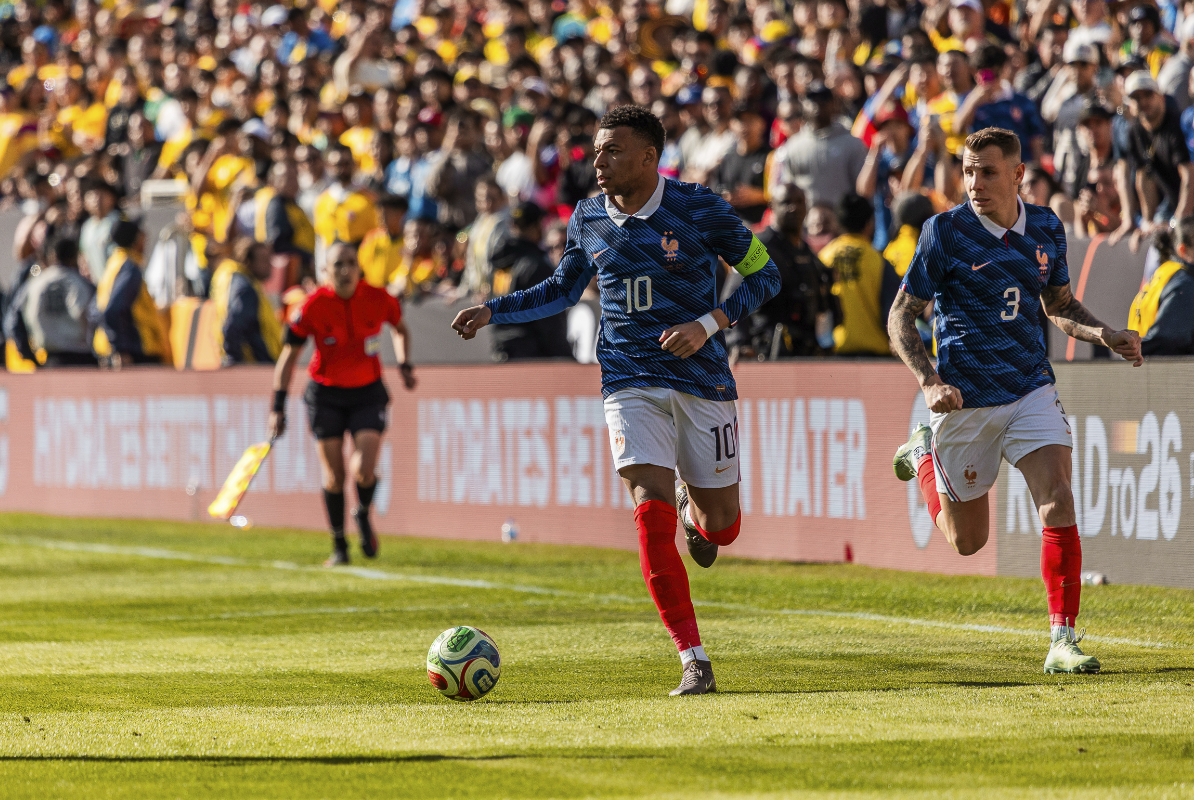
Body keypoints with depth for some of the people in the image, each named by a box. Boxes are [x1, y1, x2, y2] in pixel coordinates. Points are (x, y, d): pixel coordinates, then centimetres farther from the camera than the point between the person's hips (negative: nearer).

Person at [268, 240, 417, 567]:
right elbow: (289, 356, -6)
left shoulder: (379, 300, -10)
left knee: (364, 470, -17)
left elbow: (400, 329, 14)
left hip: (368, 393, 0)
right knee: (333, 476, 3)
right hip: (326, 394, 0)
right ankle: (339, 546, 21)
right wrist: (278, 407, -9)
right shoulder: (313, 307, -15)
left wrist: (404, 365, -1)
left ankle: (363, 515, 16)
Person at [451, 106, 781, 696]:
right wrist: (492, 311, 7)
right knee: (652, 518, -16)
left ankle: (696, 514, 46)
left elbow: (764, 275, -1)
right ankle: (694, 662, -12)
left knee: (722, 527, 5)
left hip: (702, 379, -1)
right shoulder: (588, 219, 4)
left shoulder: (699, 209, -8)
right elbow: (561, 291, 19)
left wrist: (709, 324, -15)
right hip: (631, 384, 1)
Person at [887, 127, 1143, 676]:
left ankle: (1062, 641, -14)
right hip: (966, 399, -2)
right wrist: (929, 382, -20)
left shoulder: (1046, 229, 2)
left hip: (1032, 388, 2)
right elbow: (901, 317, -5)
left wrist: (1104, 334, -2)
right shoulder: (945, 231, -11)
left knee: (1058, 504, -19)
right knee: (967, 541, 11)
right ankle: (924, 454, 41)